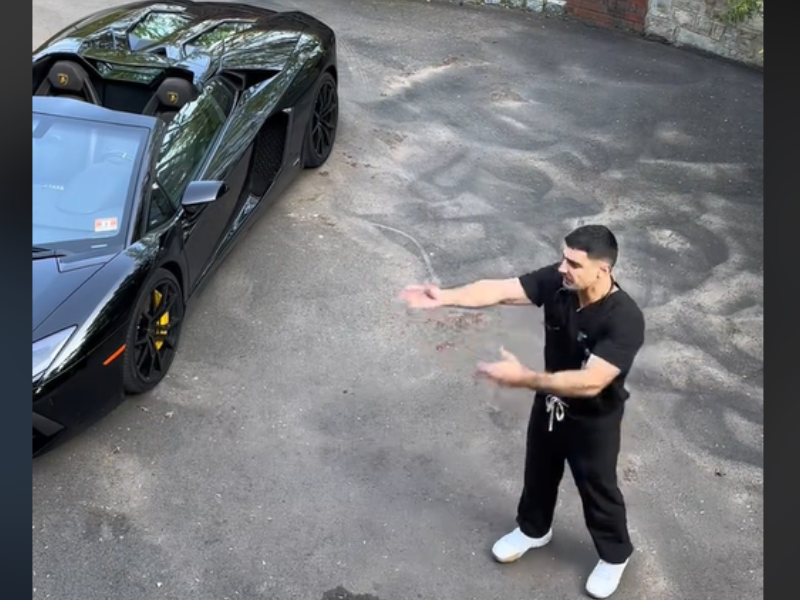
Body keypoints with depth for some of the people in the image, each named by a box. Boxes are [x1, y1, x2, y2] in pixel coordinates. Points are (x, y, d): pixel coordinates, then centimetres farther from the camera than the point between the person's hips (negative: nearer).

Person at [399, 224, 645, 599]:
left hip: (594, 420, -5)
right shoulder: (556, 281, -19)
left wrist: (523, 379, -42)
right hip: (550, 404, 6)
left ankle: (615, 555, 47)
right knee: (539, 472, 27)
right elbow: (499, 290, -24)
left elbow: (589, 383, -41)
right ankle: (533, 529, 56)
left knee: (598, 490, 18)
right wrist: (445, 297, -39)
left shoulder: (624, 319, -36)